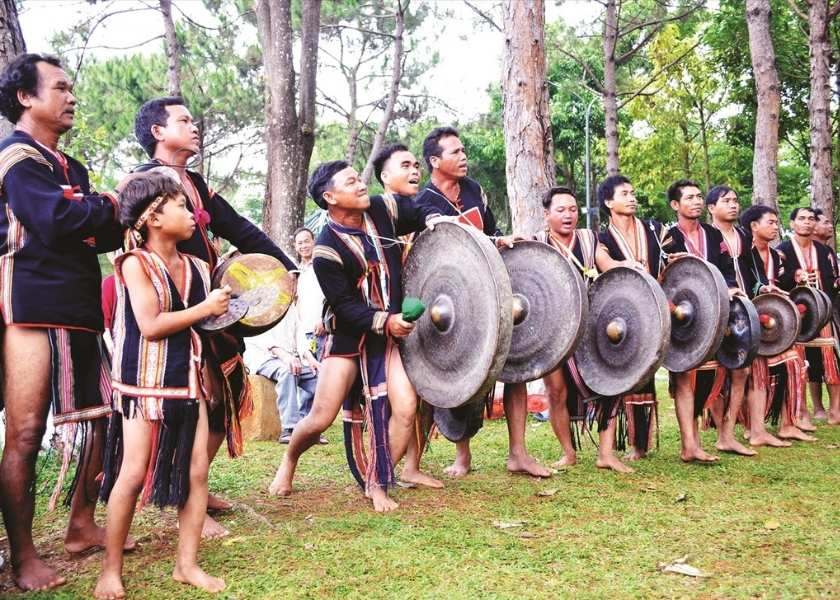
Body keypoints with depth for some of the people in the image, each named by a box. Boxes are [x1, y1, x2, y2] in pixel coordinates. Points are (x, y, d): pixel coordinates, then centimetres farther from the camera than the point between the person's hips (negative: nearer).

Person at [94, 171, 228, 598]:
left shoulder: (196, 267, 10)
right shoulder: (135, 263, -8)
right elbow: (150, 325, -17)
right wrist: (205, 309, -11)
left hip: (189, 380, 6)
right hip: (145, 382, -6)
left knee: (197, 471, 3)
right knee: (133, 474, -1)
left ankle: (187, 564, 15)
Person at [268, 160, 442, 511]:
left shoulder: (381, 210, -2)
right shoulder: (327, 249, -17)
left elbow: (419, 212, 16)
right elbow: (344, 306, -17)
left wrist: (437, 223, -5)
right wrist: (384, 321, -27)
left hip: (392, 331, 4)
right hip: (348, 336, -4)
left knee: (405, 407, -11)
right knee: (321, 418, -3)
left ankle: (376, 484, 7)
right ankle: (289, 462, 30)